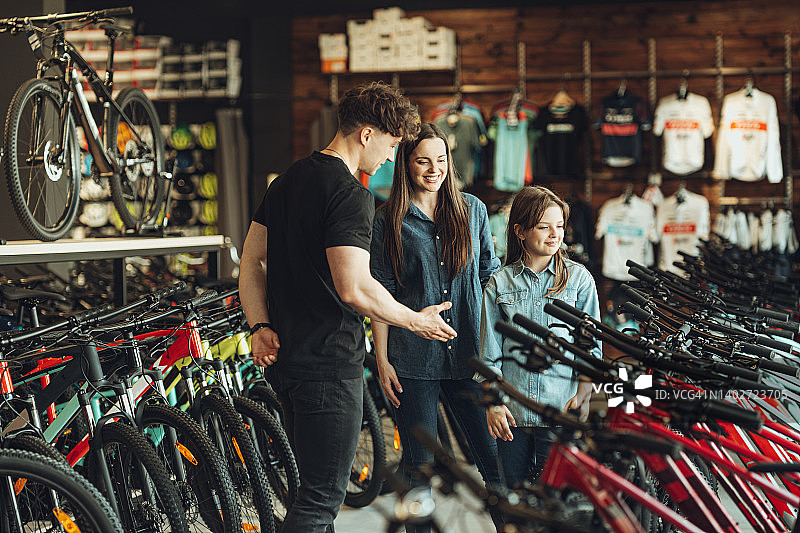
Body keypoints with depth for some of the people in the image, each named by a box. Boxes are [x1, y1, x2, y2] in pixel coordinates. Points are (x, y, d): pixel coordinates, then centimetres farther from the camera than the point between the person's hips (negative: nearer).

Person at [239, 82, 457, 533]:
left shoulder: (287, 180, 13)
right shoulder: (350, 194, -16)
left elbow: (251, 261, 15)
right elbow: (354, 288, -23)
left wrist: (261, 326, 7)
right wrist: (416, 321, -9)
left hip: (286, 360, 9)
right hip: (330, 364, -9)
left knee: (317, 485, 22)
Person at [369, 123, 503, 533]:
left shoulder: (472, 210, 8)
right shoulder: (388, 221, 1)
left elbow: (490, 277, 14)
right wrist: (382, 360, -4)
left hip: (469, 356, 2)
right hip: (413, 360, -2)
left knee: (496, 459, 1)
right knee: (419, 466, 4)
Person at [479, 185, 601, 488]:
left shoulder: (579, 279, 5)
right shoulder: (499, 284, 7)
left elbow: (592, 347, 5)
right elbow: (490, 354, 7)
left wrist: (582, 397, -7)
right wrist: (493, 404, -4)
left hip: (560, 409, -1)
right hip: (512, 412, 2)